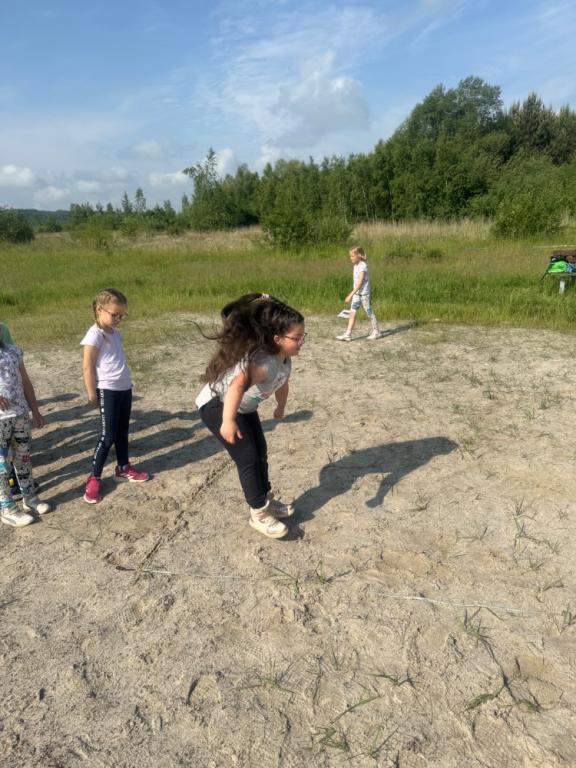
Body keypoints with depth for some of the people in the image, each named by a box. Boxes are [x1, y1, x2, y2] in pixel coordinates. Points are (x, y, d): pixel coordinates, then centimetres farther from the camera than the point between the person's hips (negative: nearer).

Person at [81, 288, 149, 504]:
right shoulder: (95, 335, -13)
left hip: (125, 388, 8)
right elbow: (87, 367, -14)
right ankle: (94, 479, 7)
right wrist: (92, 394, -12)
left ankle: (123, 468, 31)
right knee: (108, 436, -5)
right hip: (107, 391, -8)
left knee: (123, 432, 17)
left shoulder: (115, 333, 12)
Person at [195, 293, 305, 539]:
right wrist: (228, 420, -63)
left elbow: (282, 384, 13)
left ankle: (267, 500, 35)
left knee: (260, 452, 16)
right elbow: (238, 385, -53)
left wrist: (280, 408, 28)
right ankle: (259, 514, 4)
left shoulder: (286, 358, -7)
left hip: (244, 407, 10)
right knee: (247, 458, -11)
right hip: (216, 404, -9)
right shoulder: (263, 361, -37)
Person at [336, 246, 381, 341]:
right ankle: (348, 334, -1)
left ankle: (376, 332, 20)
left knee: (369, 313, 5)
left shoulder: (363, 266, -17)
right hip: (356, 293, 8)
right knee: (352, 313, 1)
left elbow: (360, 282, -24)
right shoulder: (356, 266, 9)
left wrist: (350, 295, -28)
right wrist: (353, 294, 16)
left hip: (364, 293, -8)